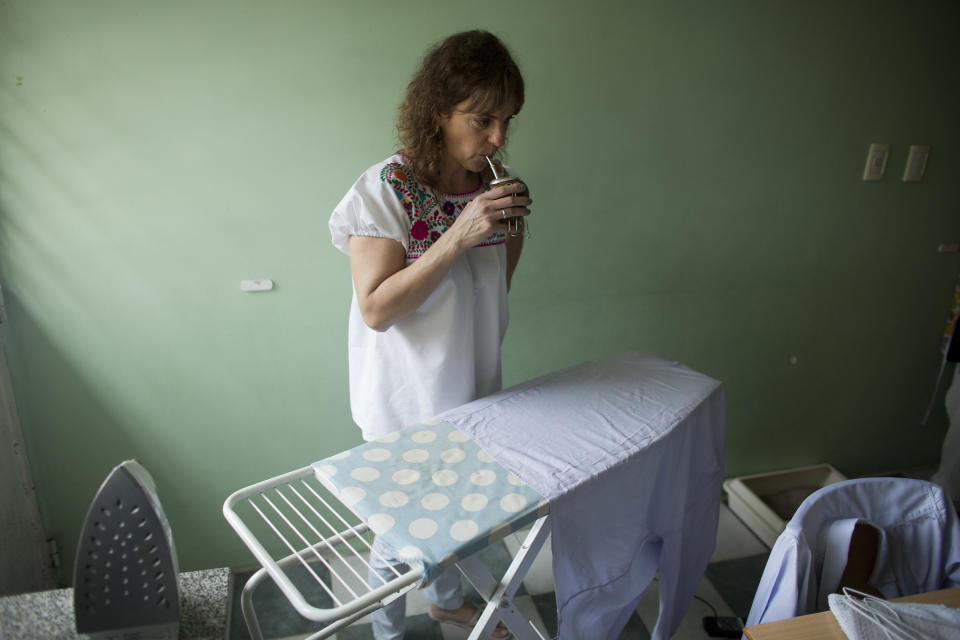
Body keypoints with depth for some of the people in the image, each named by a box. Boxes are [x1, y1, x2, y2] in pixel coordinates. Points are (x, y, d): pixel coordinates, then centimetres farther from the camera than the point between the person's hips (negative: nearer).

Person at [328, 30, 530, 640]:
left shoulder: (491, 186, -3)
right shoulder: (386, 189, -22)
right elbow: (375, 309, -26)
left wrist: (515, 228, -5)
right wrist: (457, 237, -33)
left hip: (471, 387, 6)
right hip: (407, 398, -6)